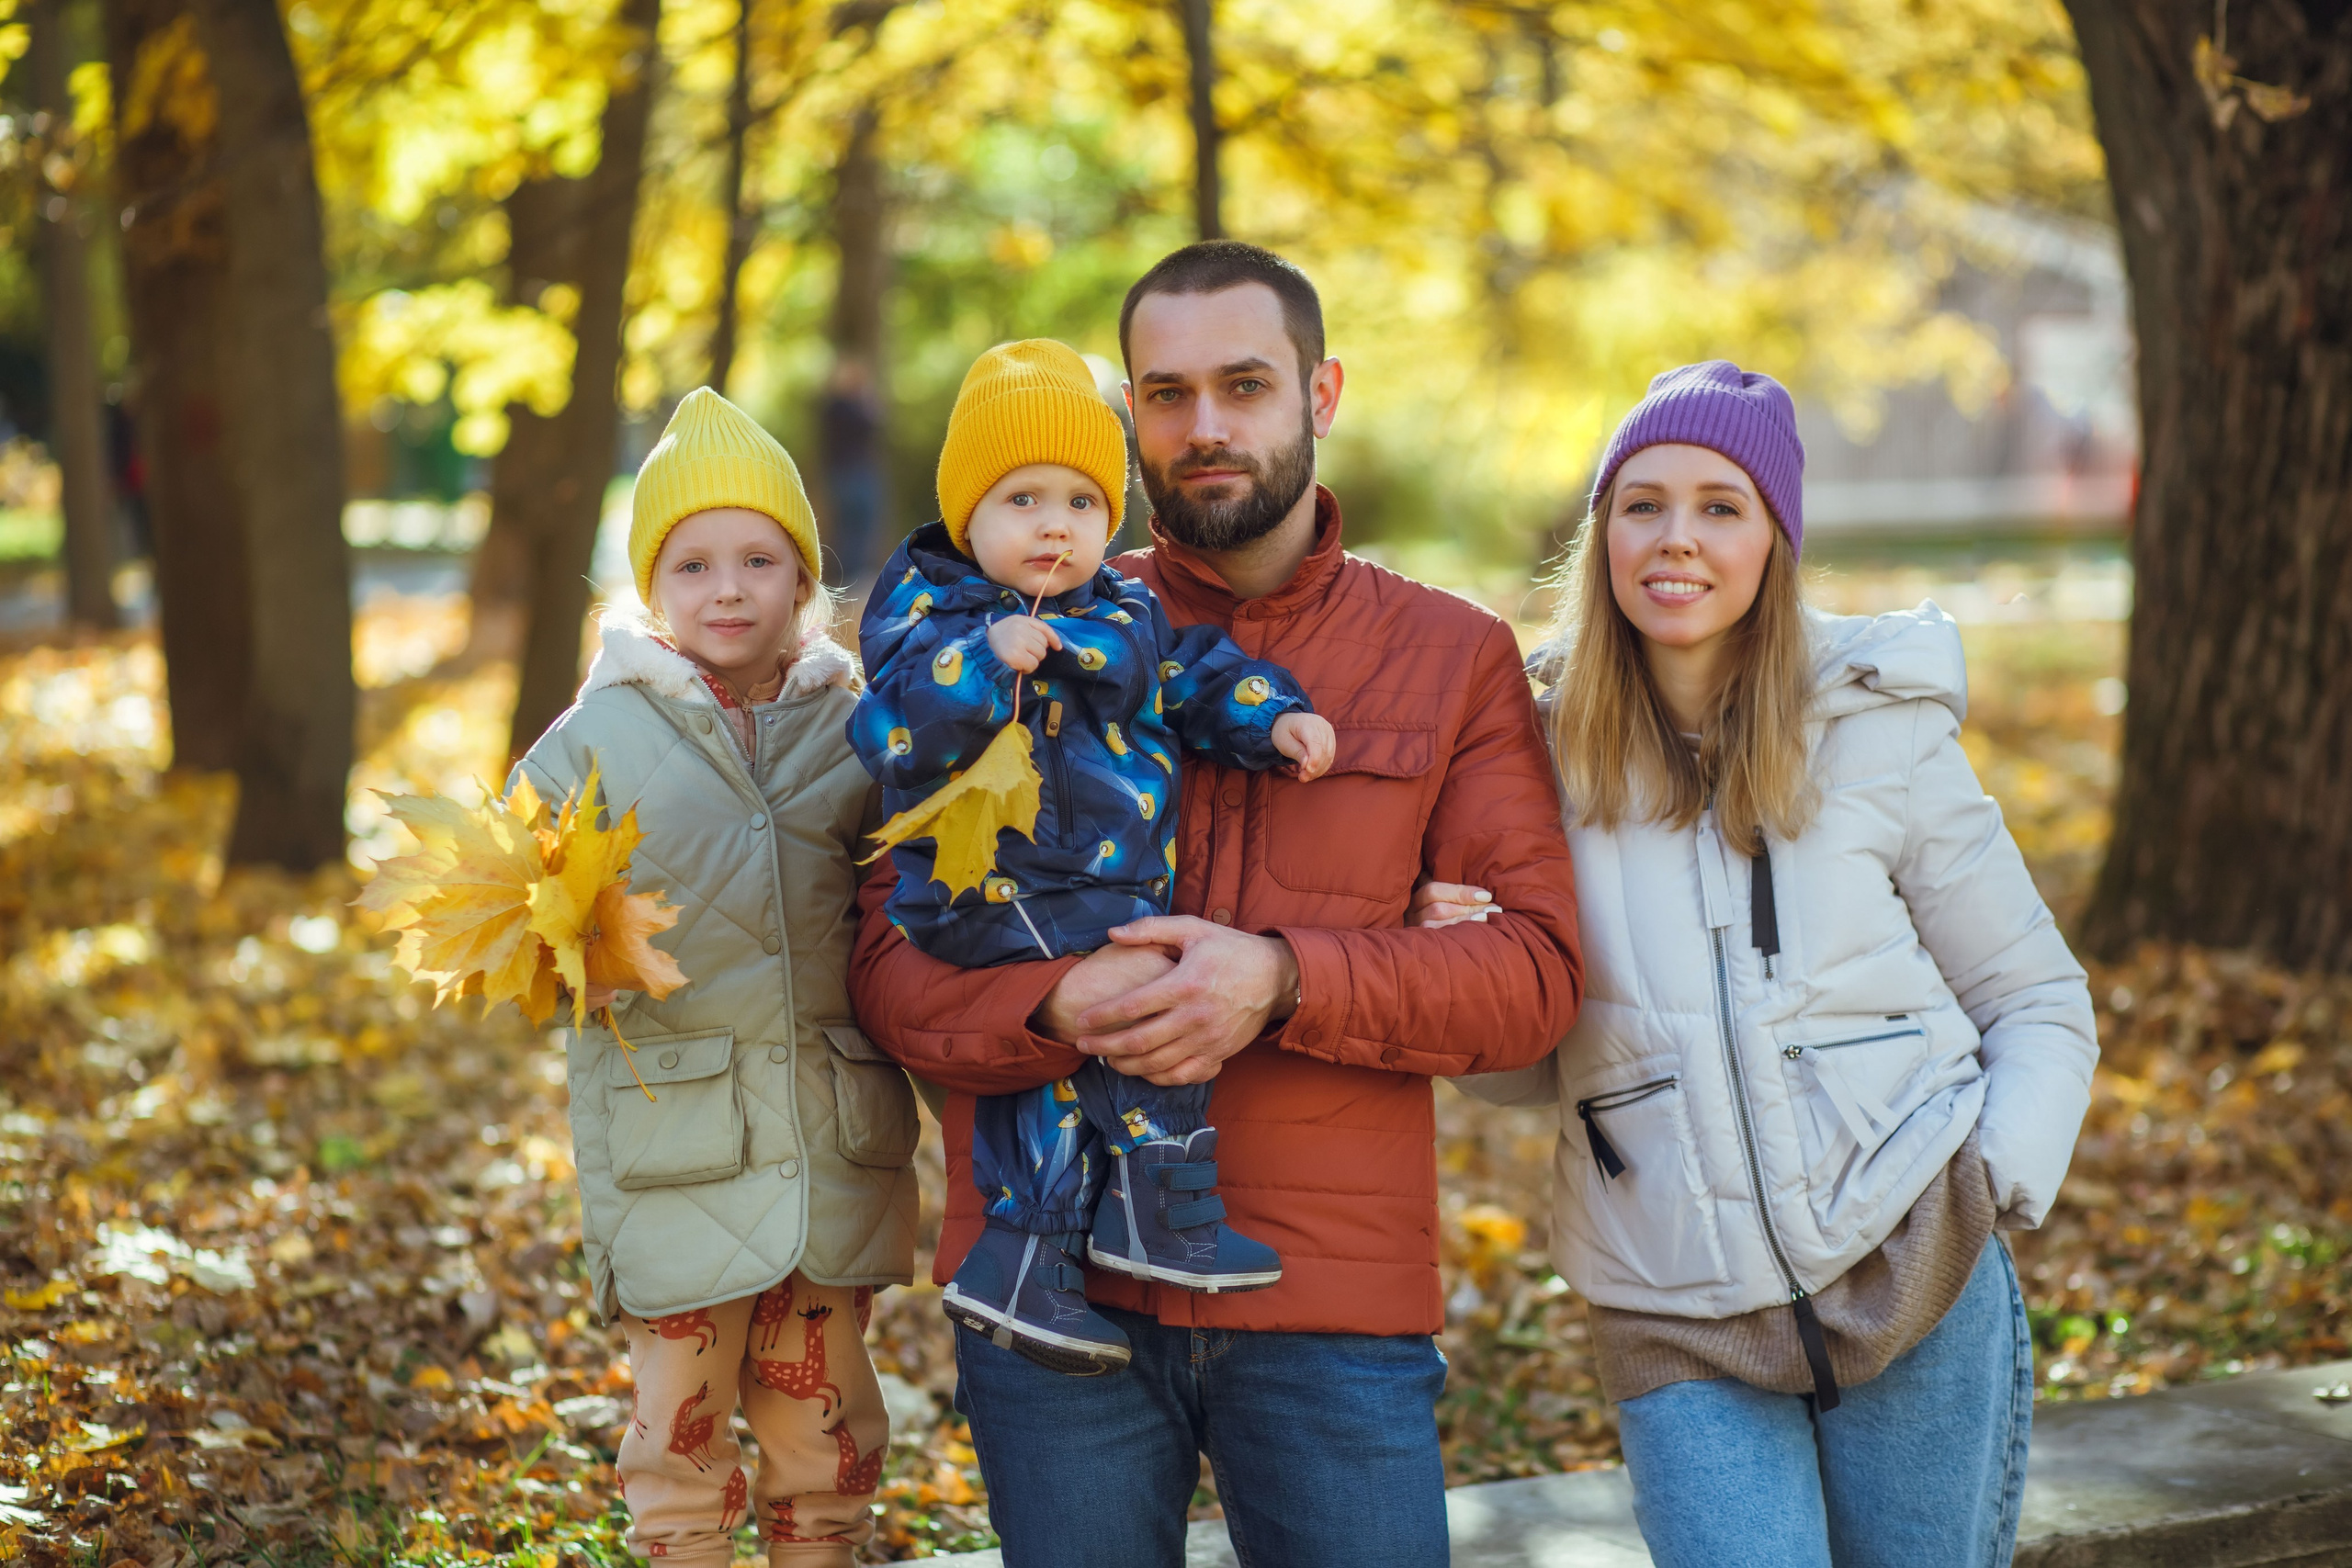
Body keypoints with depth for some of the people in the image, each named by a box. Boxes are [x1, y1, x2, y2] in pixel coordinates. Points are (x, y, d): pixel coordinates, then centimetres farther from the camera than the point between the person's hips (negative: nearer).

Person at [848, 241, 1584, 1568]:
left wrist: (1285, 984, -19)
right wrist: (1054, 1006, -19)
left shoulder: (1455, 659, 9)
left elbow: (1535, 967, -2)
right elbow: (891, 957, 3)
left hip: (1335, 1305, 0)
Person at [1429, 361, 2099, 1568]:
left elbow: (2039, 1002, 9)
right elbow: (1526, 1069, 11)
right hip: (1678, 1328, 0)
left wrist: (1998, 1183, -7)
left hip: (1914, 1284, 0)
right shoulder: (1544, 749, 3)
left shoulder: (1881, 731, 1)